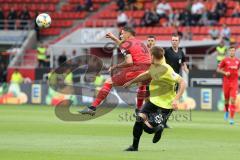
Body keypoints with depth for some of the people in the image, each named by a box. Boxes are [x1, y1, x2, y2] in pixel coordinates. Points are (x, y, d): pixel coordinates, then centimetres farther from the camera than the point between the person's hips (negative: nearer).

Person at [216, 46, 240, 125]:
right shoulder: (225, 60, -1)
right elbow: (218, 69, 3)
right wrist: (225, 73, -13)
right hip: (226, 82, 0)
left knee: (233, 100, -10)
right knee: (226, 99, 11)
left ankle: (232, 118, -11)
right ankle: (227, 111, 42)